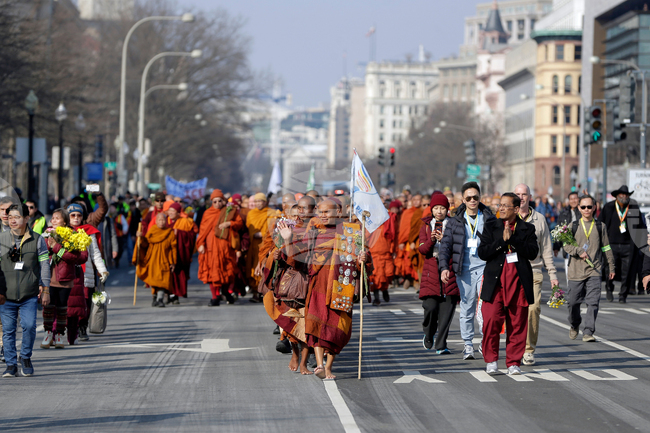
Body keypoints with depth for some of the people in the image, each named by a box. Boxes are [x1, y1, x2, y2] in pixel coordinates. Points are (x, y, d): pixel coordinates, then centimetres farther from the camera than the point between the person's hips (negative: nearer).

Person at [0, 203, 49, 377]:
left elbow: (44, 265, 7)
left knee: (29, 326, -12)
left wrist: (45, 289, 3)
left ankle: (25, 357, 11)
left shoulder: (37, 240, 4)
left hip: (29, 295, -1)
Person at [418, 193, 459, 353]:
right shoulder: (426, 226, 12)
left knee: (447, 307, -7)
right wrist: (431, 240, -16)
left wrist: (444, 240, -16)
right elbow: (422, 249, 3)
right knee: (430, 306, -9)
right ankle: (428, 336, 18)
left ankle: (441, 344, -2)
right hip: (431, 269, 0)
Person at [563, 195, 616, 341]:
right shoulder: (573, 226, 7)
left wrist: (612, 267, 17)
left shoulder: (601, 226, 10)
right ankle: (575, 325, 31)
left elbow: (606, 248, 15)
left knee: (593, 302, -12)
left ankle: (588, 332, -13)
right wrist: (579, 251, -18)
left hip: (594, 270, 0)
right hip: (576, 270, 0)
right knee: (573, 302, 5)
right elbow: (566, 245, 0)